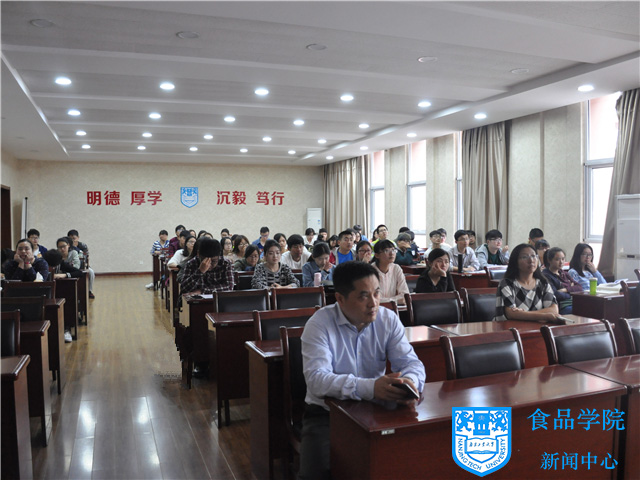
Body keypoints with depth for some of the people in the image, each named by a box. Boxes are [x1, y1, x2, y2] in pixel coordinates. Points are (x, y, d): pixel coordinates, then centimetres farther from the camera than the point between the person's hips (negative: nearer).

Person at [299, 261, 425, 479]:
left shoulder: (388, 320, -3)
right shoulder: (319, 324, -15)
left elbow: (411, 362, -6)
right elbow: (316, 379, -26)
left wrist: (409, 381, -32)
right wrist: (369, 387, -40)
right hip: (326, 412, -3)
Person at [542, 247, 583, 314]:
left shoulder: (564, 273, 23)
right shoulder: (546, 275, -3)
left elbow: (579, 287, 13)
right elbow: (556, 295, -15)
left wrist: (566, 290, -7)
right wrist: (571, 289, 3)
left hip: (575, 303, 8)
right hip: (562, 308, -8)